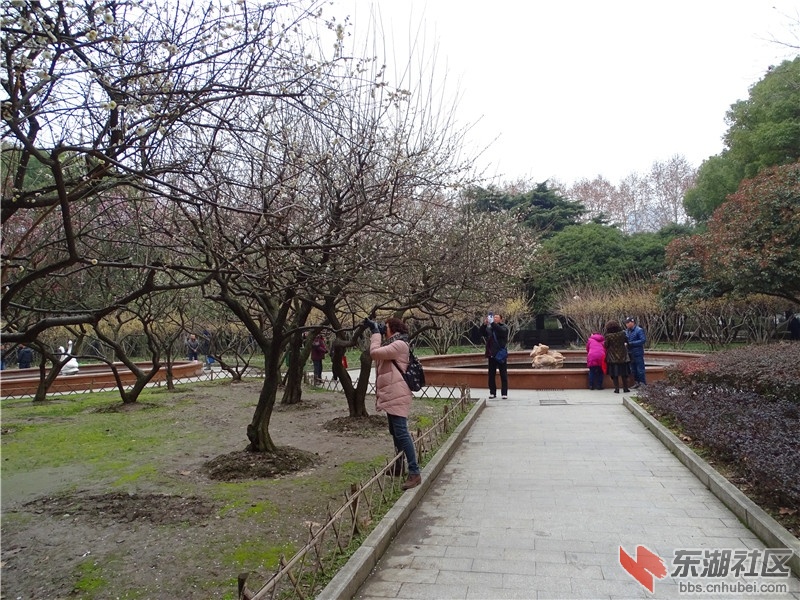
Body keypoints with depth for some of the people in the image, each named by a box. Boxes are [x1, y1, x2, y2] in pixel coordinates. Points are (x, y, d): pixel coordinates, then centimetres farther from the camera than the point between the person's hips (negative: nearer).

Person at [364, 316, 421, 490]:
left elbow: (374, 352, -20)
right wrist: (374, 331, 13)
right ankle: (398, 467, 31)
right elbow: (377, 352, 19)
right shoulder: (392, 344, 17)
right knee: (395, 432, 18)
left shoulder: (399, 344, -15)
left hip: (397, 395, -11)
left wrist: (376, 332, -8)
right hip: (391, 394, 11)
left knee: (401, 432, -14)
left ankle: (414, 473, -13)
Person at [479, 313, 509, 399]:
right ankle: (492, 393, 14)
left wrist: (493, 323, -27)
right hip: (491, 354, 4)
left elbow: (501, 331, -22)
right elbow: (482, 333, 0)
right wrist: (484, 324, -15)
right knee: (491, 375, 7)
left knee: (503, 375, 1)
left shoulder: (504, 327, -1)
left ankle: (504, 393, 6)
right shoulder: (489, 328, 11)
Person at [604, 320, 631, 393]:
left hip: (613, 358, -2)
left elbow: (606, 345, -7)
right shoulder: (622, 334, -6)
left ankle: (617, 389, 3)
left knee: (614, 374, 5)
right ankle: (625, 388, 17)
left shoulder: (608, 336, -14)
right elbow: (626, 341, 9)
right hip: (622, 356, 2)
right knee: (624, 373, 12)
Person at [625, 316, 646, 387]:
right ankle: (637, 382, 24)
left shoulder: (639, 330, -10)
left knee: (640, 369, -4)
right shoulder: (627, 331, 9)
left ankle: (643, 383, 2)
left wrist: (631, 343, -21)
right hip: (630, 353, 7)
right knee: (633, 369, 14)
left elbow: (643, 340, -17)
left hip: (638, 353, -7)